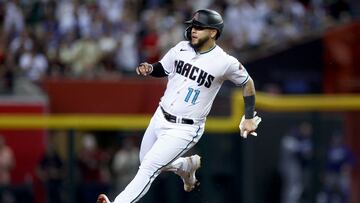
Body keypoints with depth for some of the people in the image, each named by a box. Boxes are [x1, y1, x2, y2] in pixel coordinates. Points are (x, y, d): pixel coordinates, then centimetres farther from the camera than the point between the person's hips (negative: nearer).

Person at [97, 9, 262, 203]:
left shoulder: (225, 63, -16)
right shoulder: (182, 48, -2)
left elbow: (247, 82, 1)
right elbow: (163, 69, 14)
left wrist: (249, 118, 1)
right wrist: (150, 68, -9)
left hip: (184, 129, -6)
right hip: (160, 118, 6)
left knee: (149, 168, -14)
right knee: (145, 160, 20)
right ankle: (187, 165, 42)